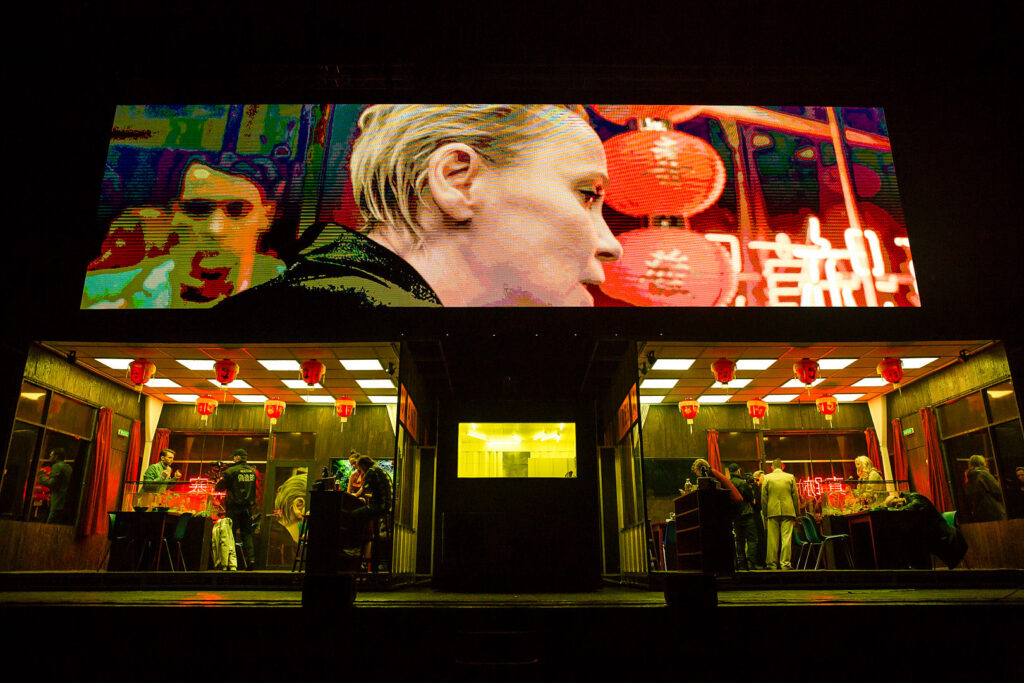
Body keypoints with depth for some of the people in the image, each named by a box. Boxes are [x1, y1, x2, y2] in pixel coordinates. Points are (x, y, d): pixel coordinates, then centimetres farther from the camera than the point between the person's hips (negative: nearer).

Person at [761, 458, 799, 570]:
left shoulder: (766, 478, 5)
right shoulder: (790, 477, 7)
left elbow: (763, 498, 3)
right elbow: (795, 496, 7)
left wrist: (765, 514, 8)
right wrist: (796, 513, 13)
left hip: (772, 512, 0)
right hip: (788, 511, 0)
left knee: (772, 540, 2)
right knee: (786, 538, 0)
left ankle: (772, 564, 4)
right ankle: (785, 563, -3)